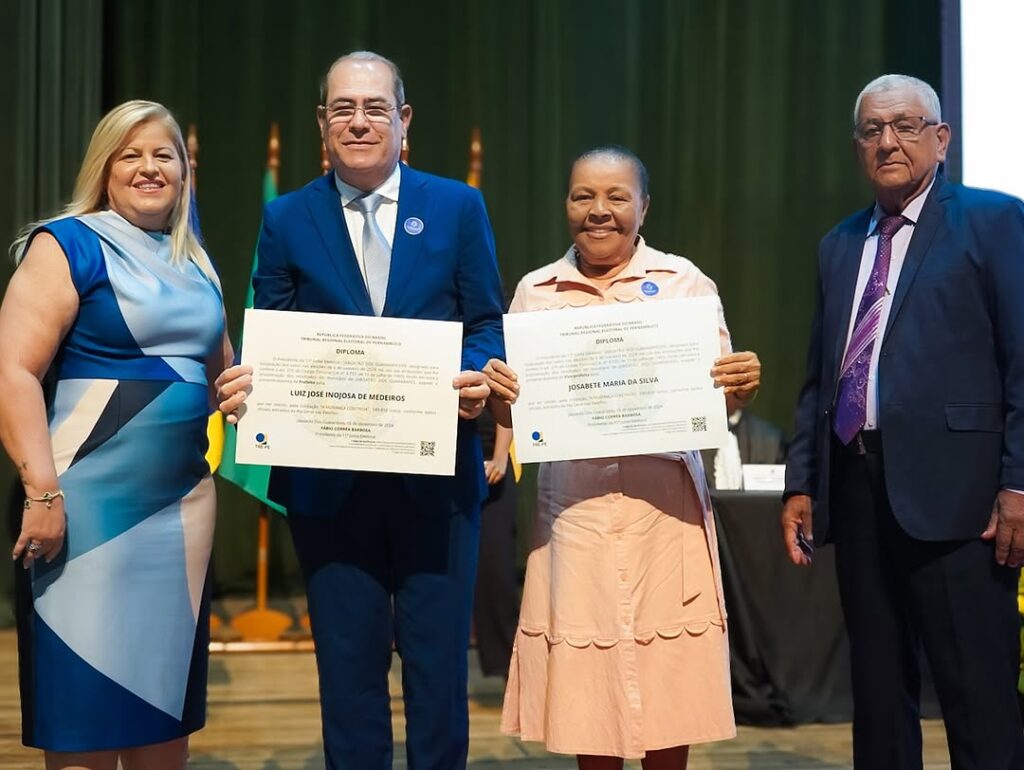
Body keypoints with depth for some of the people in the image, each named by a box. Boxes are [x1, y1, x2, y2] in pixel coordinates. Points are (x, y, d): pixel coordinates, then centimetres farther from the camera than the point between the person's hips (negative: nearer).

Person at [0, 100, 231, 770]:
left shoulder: (196, 267, 16)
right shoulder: (68, 246, -5)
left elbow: (223, 373, 27)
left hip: (185, 501, 7)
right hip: (93, 505, -6)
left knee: (165, 685, 12)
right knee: (85, 688, -1)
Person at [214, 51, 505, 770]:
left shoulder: (458, 206, 5)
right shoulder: (287, 219, 6)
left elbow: (487, 326, 4)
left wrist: (476, 377, -17)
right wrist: (249, 383, -16)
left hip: (437, 473, 0)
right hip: (328, 479, 1)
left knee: (438, 658, 6)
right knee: (348, 663, 8)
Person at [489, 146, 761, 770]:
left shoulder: (685, 281, 3)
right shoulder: (535, 291, 8)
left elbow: (721, 396, 4)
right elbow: (515, 414, 10)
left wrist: (743, 385, -18)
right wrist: (500, 395, -12)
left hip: (664, 502, -1)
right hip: (573, 504, 1)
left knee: (668, 680, 2)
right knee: (583, 682, 5)